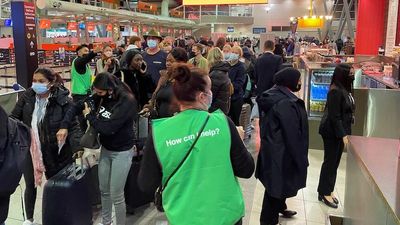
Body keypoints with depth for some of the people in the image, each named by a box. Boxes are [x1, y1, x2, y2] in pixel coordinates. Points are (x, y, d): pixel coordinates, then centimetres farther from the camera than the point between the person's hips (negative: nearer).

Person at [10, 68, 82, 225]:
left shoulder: (63, 100, -16)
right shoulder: (27, 97, -5)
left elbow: (73, 125, -16)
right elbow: (14, 118, 6)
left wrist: (79, 146, -31)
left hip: (54, 152, -3)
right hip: (29, 149, 3)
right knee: (30, 185, 19)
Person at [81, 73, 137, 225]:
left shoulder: (127, 101, -25)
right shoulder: (101, 96, -6)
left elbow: (108, 128, -28)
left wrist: (89, 115, -15)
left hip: (121, 152, -6)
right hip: (105, 148, 7)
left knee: (116, 195, 1)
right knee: (104, 190, 19)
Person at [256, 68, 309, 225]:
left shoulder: (273, 96, 4)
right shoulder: (286, 103, -26)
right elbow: (292, 135, -25)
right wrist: (300, 159, -16)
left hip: (273, 149, 10)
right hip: (281, 153, -10)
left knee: (277, 182, 27)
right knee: (277, 184, 5)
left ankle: (280, 208, 48)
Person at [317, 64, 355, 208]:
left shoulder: (344, 90, 7)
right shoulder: (335, 92, -20)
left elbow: (345, 114, 12)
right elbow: (334, 116, -21)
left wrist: (345, 133, 10)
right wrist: (343, 135, -21)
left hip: (340, 131, 9)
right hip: (332, 132, -9)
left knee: (334, 163, 15)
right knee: (330, 162, 2)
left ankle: (327, 191, 27)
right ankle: (325, 193, 15)